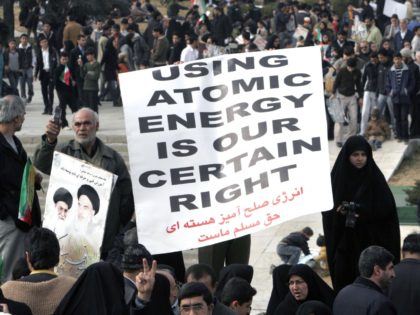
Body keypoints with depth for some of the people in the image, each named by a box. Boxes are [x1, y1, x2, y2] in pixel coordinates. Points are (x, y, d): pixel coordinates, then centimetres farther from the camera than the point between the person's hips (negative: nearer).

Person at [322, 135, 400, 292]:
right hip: (344, 242, 1)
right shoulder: (338, 178, 1)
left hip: (370, 240, -1)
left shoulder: (375, 177, -2)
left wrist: (360, 210, -18)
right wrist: (340, 211, -18)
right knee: (345, 280, -1)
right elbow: (327, 208, 3)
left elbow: (387, 207, -7)